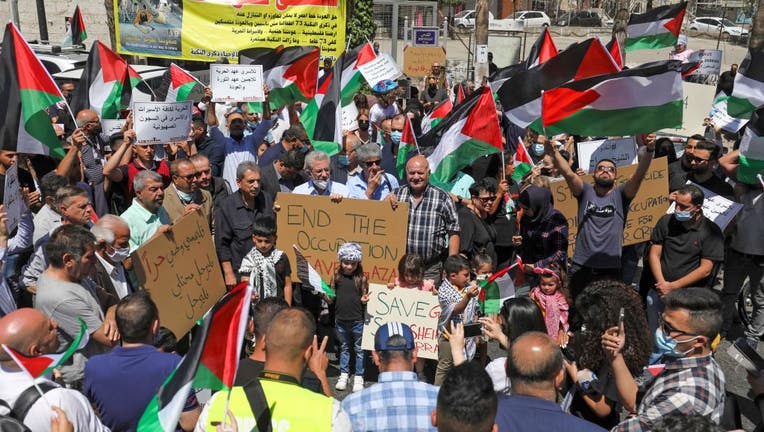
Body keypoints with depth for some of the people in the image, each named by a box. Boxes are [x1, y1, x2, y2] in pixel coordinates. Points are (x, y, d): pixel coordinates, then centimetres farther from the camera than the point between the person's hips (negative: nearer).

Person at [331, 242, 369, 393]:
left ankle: (358, 377, 21)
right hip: (341, 319, 2)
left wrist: (364, 300, -21)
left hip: (357, 320, -2)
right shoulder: (337, 276, 0)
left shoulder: (361, 278, -6)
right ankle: (344, 374, 30)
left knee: (359, 349, 9)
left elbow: (364, 297, -1)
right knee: (344, 348, 18)